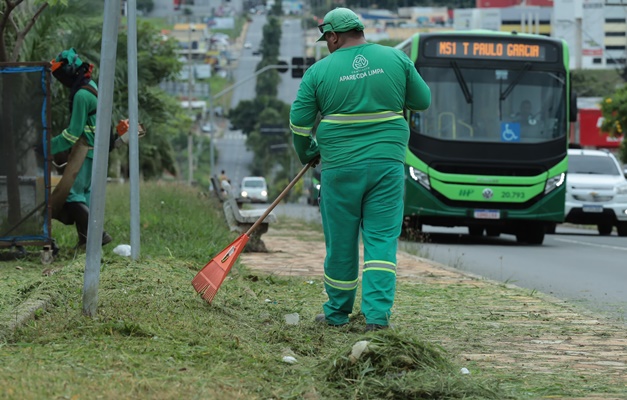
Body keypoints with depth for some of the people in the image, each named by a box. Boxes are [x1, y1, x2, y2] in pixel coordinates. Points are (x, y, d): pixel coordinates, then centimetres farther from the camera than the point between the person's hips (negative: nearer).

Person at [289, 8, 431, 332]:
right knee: (381, 241, 1)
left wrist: (307, 154, 21)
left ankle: (337, 314, 23)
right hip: (387, 164, 1)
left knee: (341, 244, 10)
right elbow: (423, 100, 11)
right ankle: (377, 315, -9)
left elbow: (299, 123, 3)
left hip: (341, 168, -1)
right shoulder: (396, 59, 2)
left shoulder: (319, 71, -2)